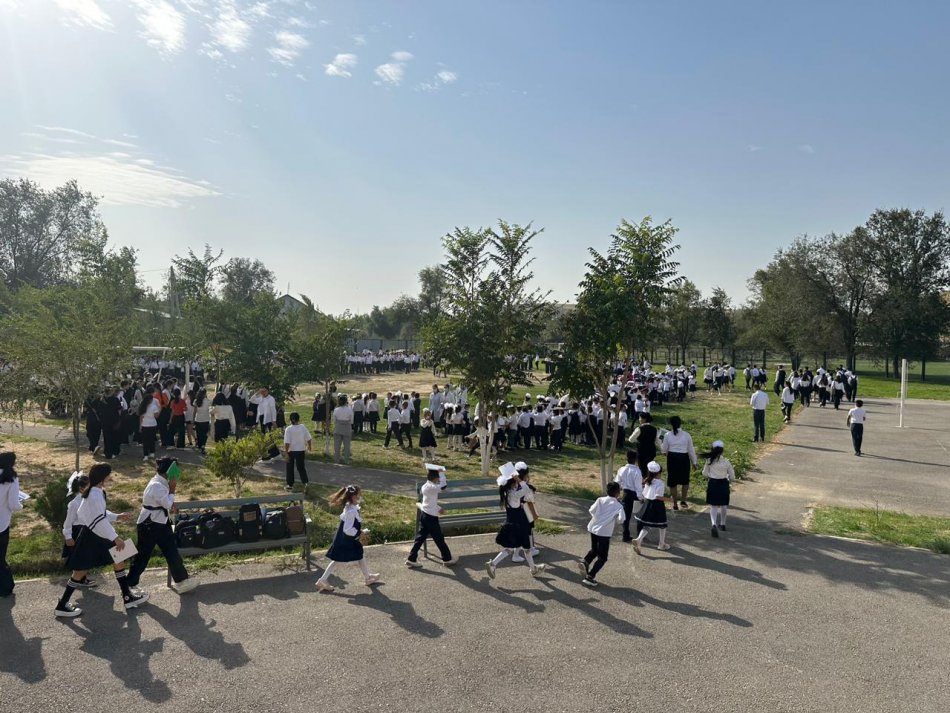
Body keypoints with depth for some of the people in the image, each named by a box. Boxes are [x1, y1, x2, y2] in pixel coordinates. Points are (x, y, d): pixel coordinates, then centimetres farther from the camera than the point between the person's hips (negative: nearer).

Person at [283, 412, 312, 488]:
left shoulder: (288, 429, -15)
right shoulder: (303, 427, -6)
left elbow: (287, 443, -19)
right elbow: (308, 439, 1)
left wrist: (286, 453, -14)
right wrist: (309, 446, 19)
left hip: (291, 451, -2)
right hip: (301, 450, 2)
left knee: (290, 468, 14)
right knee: (301, 467, 11)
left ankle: (290, 484, 20)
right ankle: (305, 482, -6)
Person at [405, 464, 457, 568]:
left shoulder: (425, 486, 9)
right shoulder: (431, 487, -21)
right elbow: (443, 486, -33)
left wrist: (438, 508, 18)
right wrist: (441, 472, -22)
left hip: (424, 515, 9)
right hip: (431, 517, -9)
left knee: (420, 537, 12)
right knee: (439, 539, 6)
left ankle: (411, 559, 13)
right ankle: (447, 559, 20)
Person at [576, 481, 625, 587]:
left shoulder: (600, 500, 3)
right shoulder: (618, 505, -6)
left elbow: (591, 510, 0)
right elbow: (622, 519, -14)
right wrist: (614, 519, 6)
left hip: (593, 528, 5)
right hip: (604, 532, -5)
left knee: (594, 550, 27)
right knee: (602, 557, 6)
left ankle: (585, 562, 1)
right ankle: (590, 577, -3)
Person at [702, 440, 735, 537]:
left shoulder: (709, 461, -9)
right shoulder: (726, 461, -10)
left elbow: (704, 474, 0)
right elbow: (732, 477, -4)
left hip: (712, 484, 0)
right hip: (723, 484, 1)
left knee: (713, 506, 3)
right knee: (723, 505, 21)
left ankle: (714, 524, -20)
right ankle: (722, 524, 36)